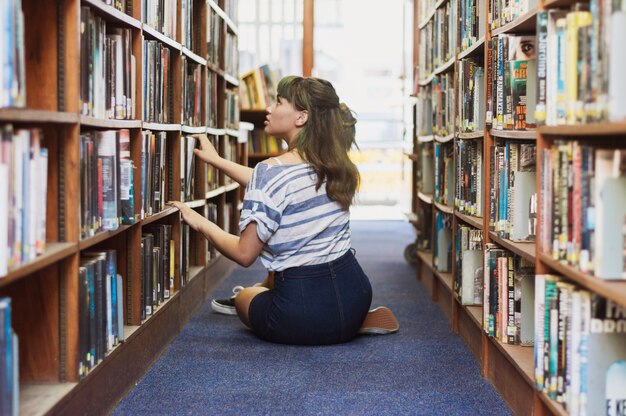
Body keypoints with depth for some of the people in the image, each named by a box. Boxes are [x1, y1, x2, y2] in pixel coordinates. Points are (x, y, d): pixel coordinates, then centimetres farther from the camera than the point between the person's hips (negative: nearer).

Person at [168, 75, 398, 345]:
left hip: (304, 317, -9)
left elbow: (245, 254, -15)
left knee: (242, 298, 29)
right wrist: (217, 161, 30)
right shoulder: (333, 165, 3)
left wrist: (200, 223, 1)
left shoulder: (272, 170, -19)